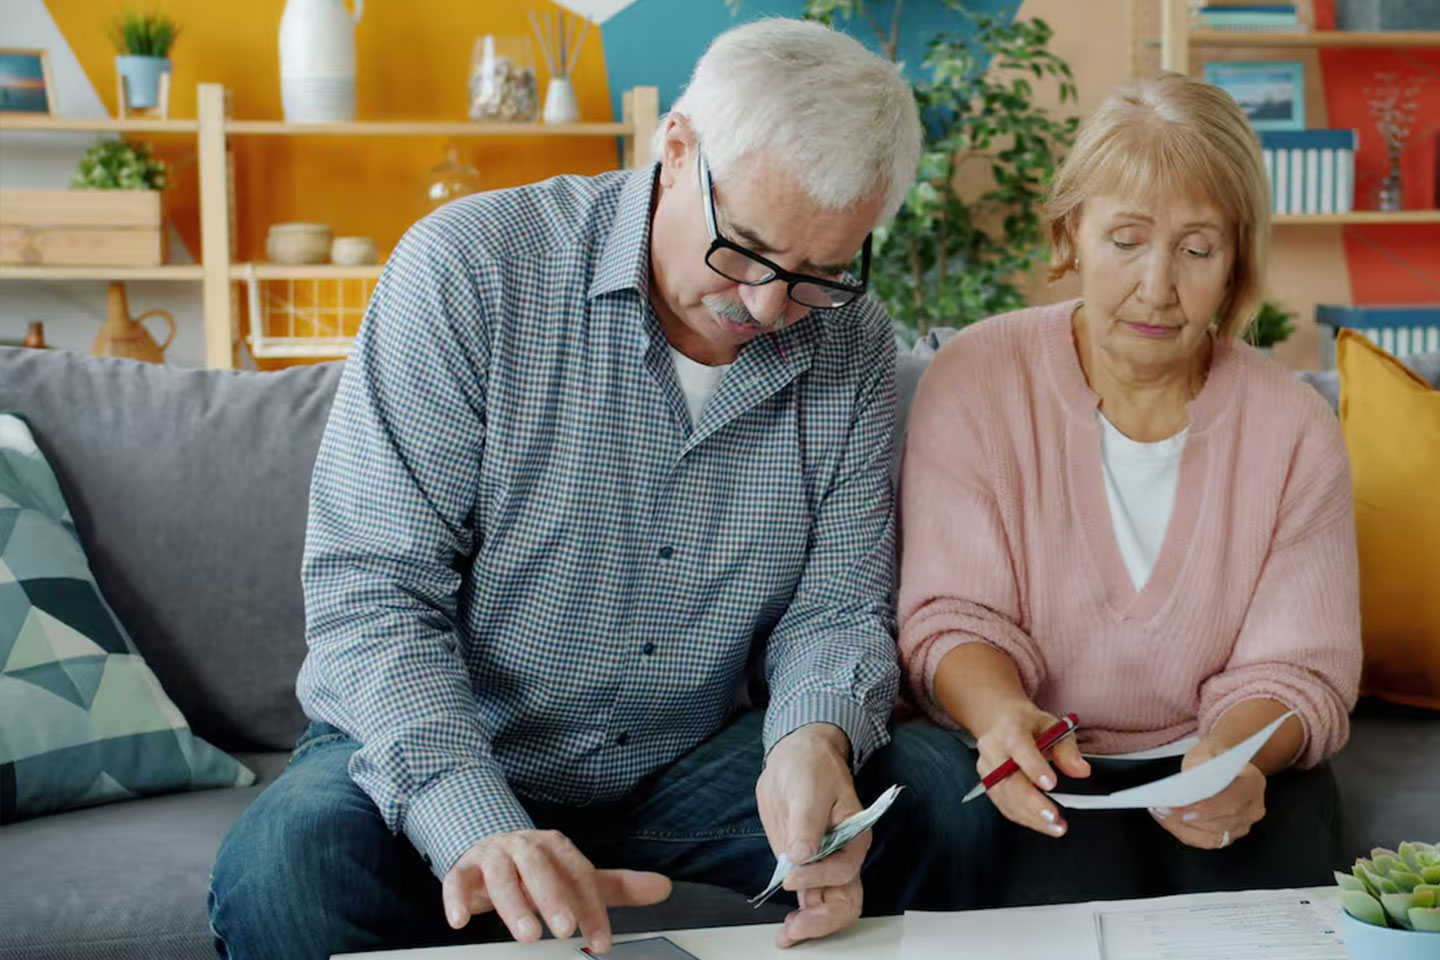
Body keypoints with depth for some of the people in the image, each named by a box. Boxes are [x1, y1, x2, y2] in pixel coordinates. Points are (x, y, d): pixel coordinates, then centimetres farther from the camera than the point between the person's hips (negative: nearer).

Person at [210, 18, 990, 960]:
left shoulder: (852, 345, -3)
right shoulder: (470, 267, -17)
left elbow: (837, 606, 0)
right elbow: (373, 591, -21)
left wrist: (816, 738, -25)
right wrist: (479, 828, -36)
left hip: (682, 772, 4)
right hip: (432, 764, -3)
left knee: (942, 790, -17)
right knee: (288, 866, -33)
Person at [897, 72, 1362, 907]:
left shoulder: (1295, 430, -2)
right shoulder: (978, 380, -5)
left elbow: (1298, 669, -4)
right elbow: (954, 615, -7)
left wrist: (1237, 756, -28)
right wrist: (1001, 714, -31)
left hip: (1218, 767, 2)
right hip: (1035, 773, -1)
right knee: (1081, 900, -30)